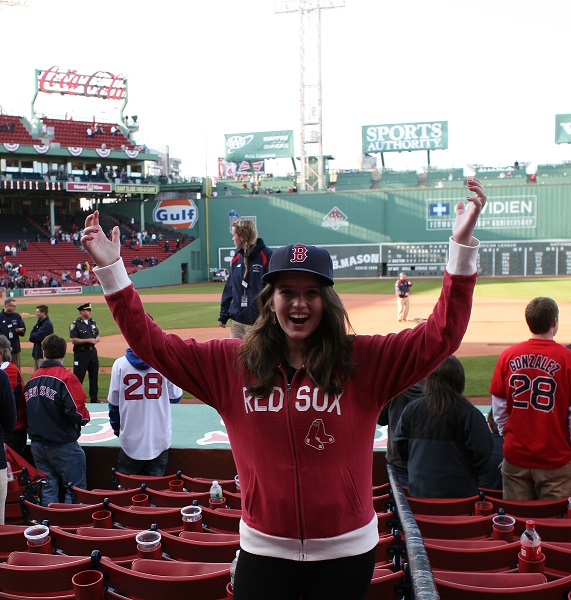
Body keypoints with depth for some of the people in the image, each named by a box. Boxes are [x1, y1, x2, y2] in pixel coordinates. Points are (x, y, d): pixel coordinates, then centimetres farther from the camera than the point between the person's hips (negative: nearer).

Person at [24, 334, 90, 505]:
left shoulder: (32, 379, 5)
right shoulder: (66, 377, -15)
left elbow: (25, 412, 11)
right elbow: (77, 412, -21)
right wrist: (86, 417, -1)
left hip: (37, 445, 6)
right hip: (63, 445, -6)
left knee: (48, 490, 14)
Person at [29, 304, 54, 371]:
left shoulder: (48, 324, -14)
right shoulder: (39, 322, 16)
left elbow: (37, 337, -18)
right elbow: (32, 334, 10)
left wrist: (32, 337, 0)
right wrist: (34, 337, -9)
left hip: (43, 353, -9)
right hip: (36, 353, 9)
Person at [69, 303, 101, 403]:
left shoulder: (93, 322, 11)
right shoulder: (75, 324, -9)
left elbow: (98, 335, 18)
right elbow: (73, 340, -15)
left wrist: (96, 339, -6)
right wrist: (88, 340, -20)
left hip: (92, 351, 7)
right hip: (81, 353, -7)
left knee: (94, 376, 11)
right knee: (78, 377, -4)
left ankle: (94, 398, 21)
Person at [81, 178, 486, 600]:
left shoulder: (364, 362, -8)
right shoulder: (231, 363, -3)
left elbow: (440, 336, -16)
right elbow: (152, 343, -4)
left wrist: (462, 245, -26)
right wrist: (111, 269, -12)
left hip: (347, 550, 0)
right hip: (263, 548, 1)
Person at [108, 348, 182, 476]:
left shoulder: (120, 364, -6)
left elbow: (114, 401, 1)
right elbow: (175, 397, 1)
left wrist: (115, 426, 17)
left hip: (130, 440, 0)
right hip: (159, 440, 0)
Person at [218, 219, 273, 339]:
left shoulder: (266, 256, -10)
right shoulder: (237, 258, 10)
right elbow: (229, 287, 15)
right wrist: (223, 315, 14)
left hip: (258, 321, -6)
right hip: (237, 321, 6)